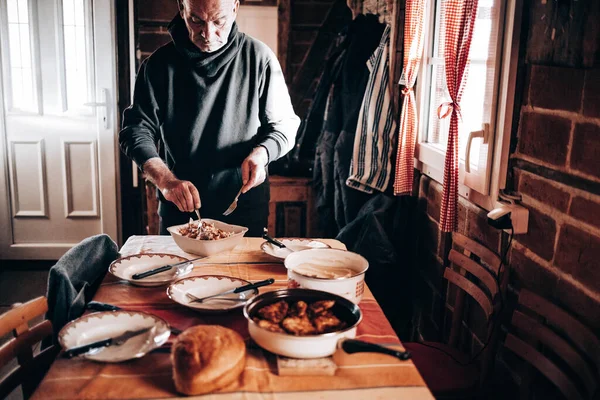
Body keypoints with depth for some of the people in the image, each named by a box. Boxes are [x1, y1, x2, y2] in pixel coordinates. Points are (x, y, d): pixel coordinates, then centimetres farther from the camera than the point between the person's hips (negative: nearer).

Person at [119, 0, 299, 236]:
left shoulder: (259, 58, -6)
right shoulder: (160, 64, -3)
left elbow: (284, 123, 0)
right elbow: (136, 130, -3)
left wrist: (261, 152, -21)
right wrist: (166, 180, -20)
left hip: (245, 204, -1)